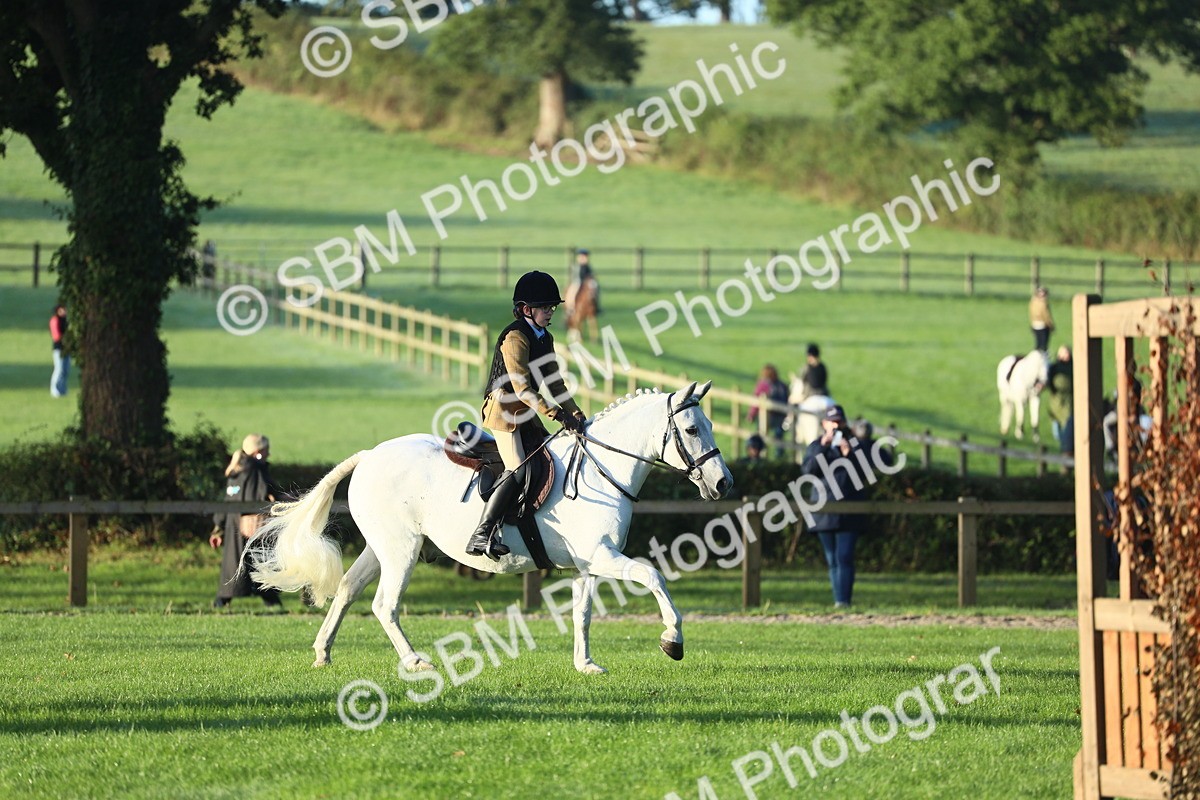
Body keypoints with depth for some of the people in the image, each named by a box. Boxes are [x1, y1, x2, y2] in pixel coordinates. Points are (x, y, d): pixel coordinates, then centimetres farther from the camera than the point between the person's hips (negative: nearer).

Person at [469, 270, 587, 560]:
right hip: (504, 410, -9)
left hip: (526, 415, 9)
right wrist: (558, 415, -24)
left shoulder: (545, 339, 13)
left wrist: (576, 415, 0)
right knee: (518, 471, -22)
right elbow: (522, 388, -22)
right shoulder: (515, 337, -16)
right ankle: (482, 534, -26)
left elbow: (554, 384, 14)